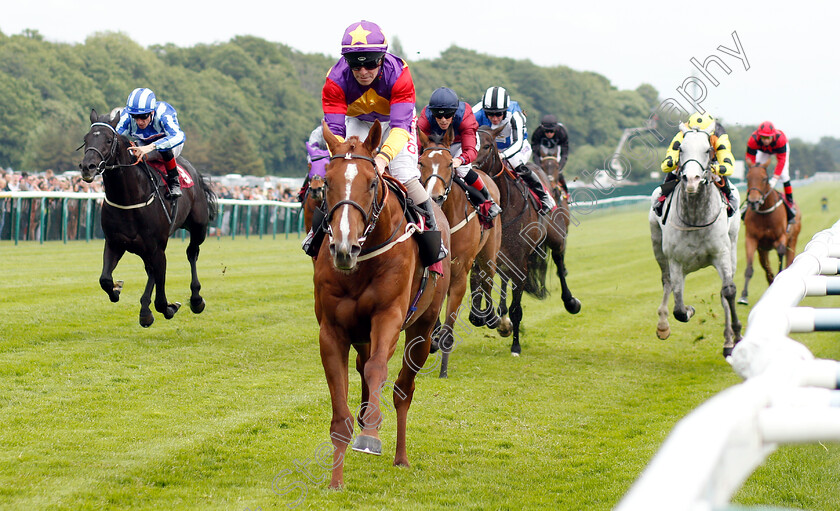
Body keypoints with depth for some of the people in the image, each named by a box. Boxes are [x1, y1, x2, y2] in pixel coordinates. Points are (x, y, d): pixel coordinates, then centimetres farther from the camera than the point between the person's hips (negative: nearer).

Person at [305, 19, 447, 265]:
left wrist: (384, 157, -62)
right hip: (357, 121, 2)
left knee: (405, 176, -19)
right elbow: (335, 129, -36)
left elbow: (400, 126, -45)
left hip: (396, 117, -1)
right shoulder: (336, 81, -33)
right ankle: (320, 228, 9)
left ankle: (433, 233, -3)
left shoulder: (398, 75, -37)